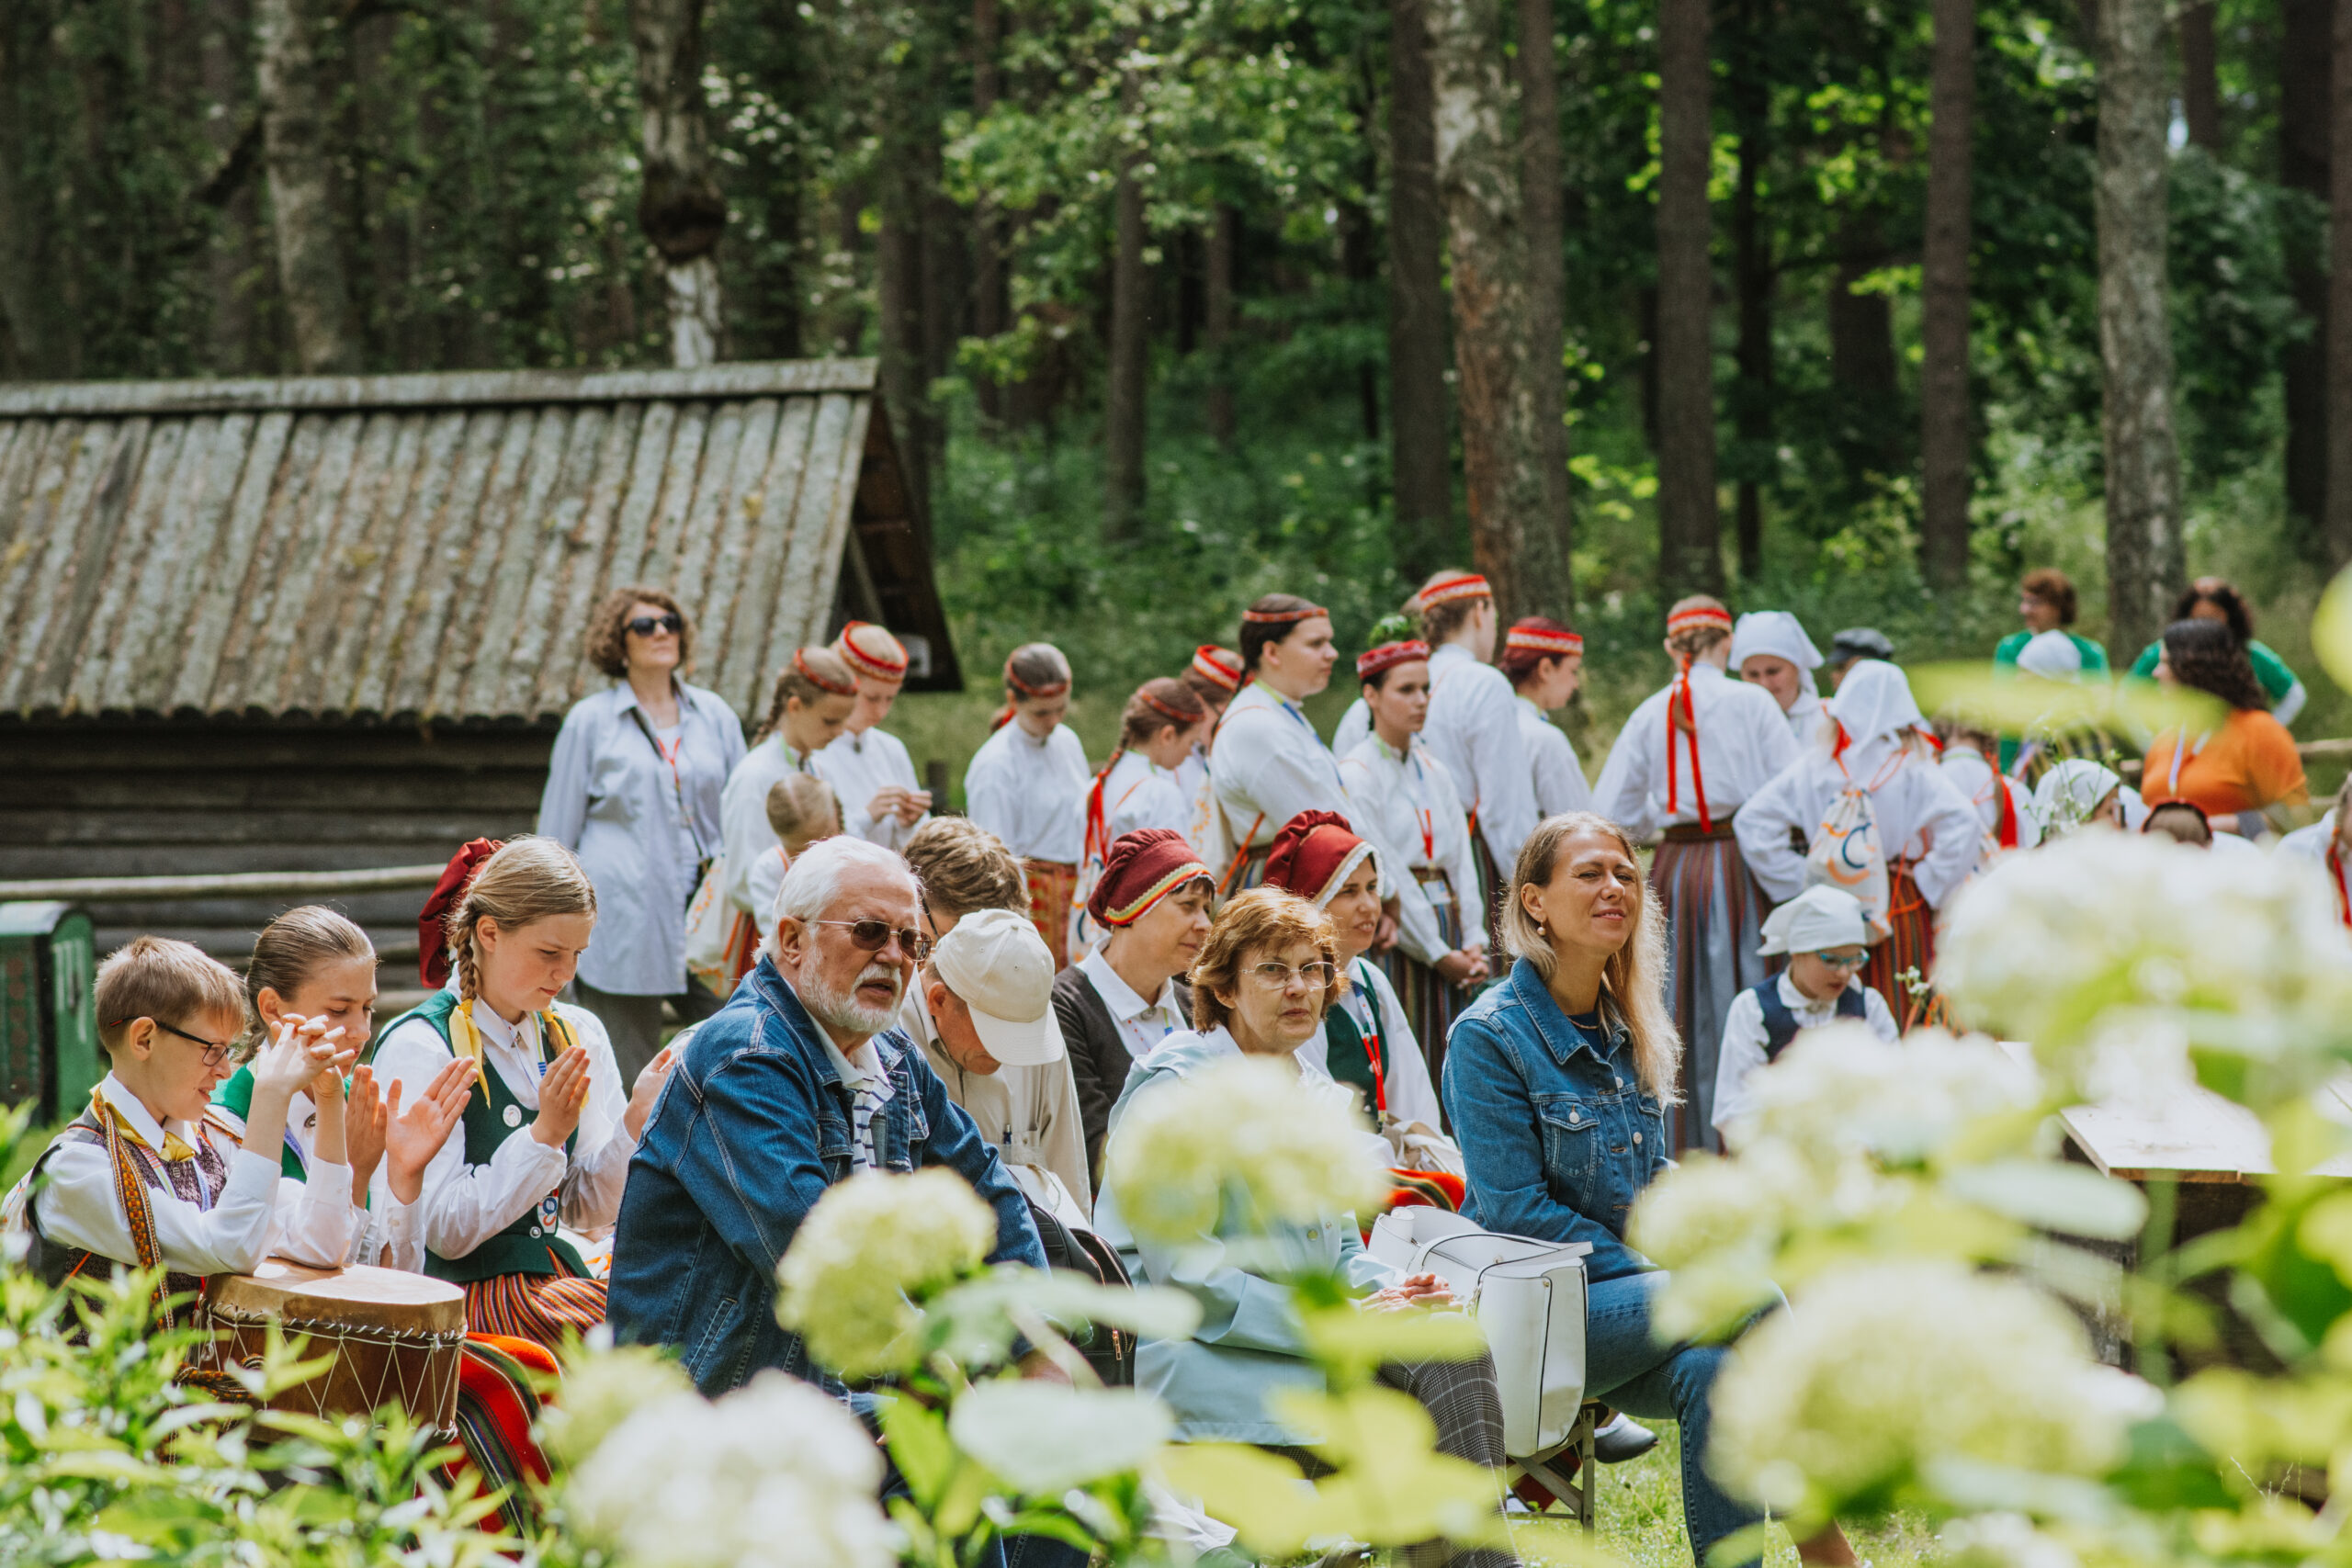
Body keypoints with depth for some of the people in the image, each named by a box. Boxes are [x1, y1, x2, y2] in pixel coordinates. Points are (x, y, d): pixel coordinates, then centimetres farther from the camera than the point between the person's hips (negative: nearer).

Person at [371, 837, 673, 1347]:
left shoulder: (578, 1034, 11)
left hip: (562, 1280, 7)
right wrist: (544, 1136, -20)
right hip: (467, 1298, -6)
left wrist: (635, 1122, -7)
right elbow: (445, 1232, -12)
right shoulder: (418, 1047, -8)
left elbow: (587, 1211, 10)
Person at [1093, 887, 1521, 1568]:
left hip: (1313, 1332, 7)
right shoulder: (1173, 1088, -7)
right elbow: (1183, 1270, -15)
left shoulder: (1316, 1096, 18)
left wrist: (1391, 1290, -1)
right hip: (1194, 1351, -7)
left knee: (1454, 1351, -22)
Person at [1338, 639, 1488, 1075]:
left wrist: (1473, 941, 0)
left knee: (1446, 1067, 3)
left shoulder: (1434, 770, 14)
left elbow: (1461, 858, 12)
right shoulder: (1356, 773, -7)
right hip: (1396, 936, -6)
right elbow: (1383, 873, -11)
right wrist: (1437, 952, -11)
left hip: (1445, 927, 6)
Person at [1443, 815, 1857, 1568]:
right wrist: (1653, 1276, -15)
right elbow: (1515, 1209, -13)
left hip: (1615, 1307, 6)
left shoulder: (1626, 1030, 13)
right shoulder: (1490, 1034, -9)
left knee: (1709, 1369, -28)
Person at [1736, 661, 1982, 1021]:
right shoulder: (1913, 768, -7)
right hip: (1903, 909, -2)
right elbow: (1964, 825, -18)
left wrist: (1800, 882, -1)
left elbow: (1753, 823, -6)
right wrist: (1930, 883, -6)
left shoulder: (1814, 766, -2)